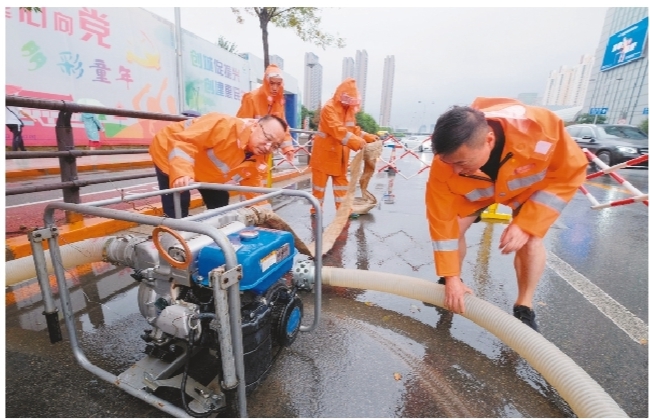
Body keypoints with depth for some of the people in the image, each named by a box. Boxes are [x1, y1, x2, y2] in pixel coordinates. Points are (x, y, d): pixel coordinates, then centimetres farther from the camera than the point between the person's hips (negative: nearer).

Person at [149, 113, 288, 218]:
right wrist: (182, 172, -54)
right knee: (177, 214, -12)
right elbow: (183, 140, -40)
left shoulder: (258, 160, -12)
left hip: (205, 170, 7)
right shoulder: (225, 126, -37)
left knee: (220, 206, 7)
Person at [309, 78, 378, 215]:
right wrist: (356, 142, -39)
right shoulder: (329, 107, -18)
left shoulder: (350, 109, 10)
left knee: (341, 180, 11)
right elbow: (337, 129, -31)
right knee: (320, 180, 3)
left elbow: (353, 128, 12)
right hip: (324, 151, -7)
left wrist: (367, 137, -4)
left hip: (340, 153, 8)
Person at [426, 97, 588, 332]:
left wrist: (526, 224, -33)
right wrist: (451, 277, -25)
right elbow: (442, 219, -29)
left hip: (531, 184, -1)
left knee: (531, 240, -18)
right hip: (476, 189, 1)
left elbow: (571, 172, -24)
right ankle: (451, 286, 16)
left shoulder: (541, 128, -41)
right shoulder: (445, 164, -37)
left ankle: (524, 309, 4)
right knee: (453, 227, -10)